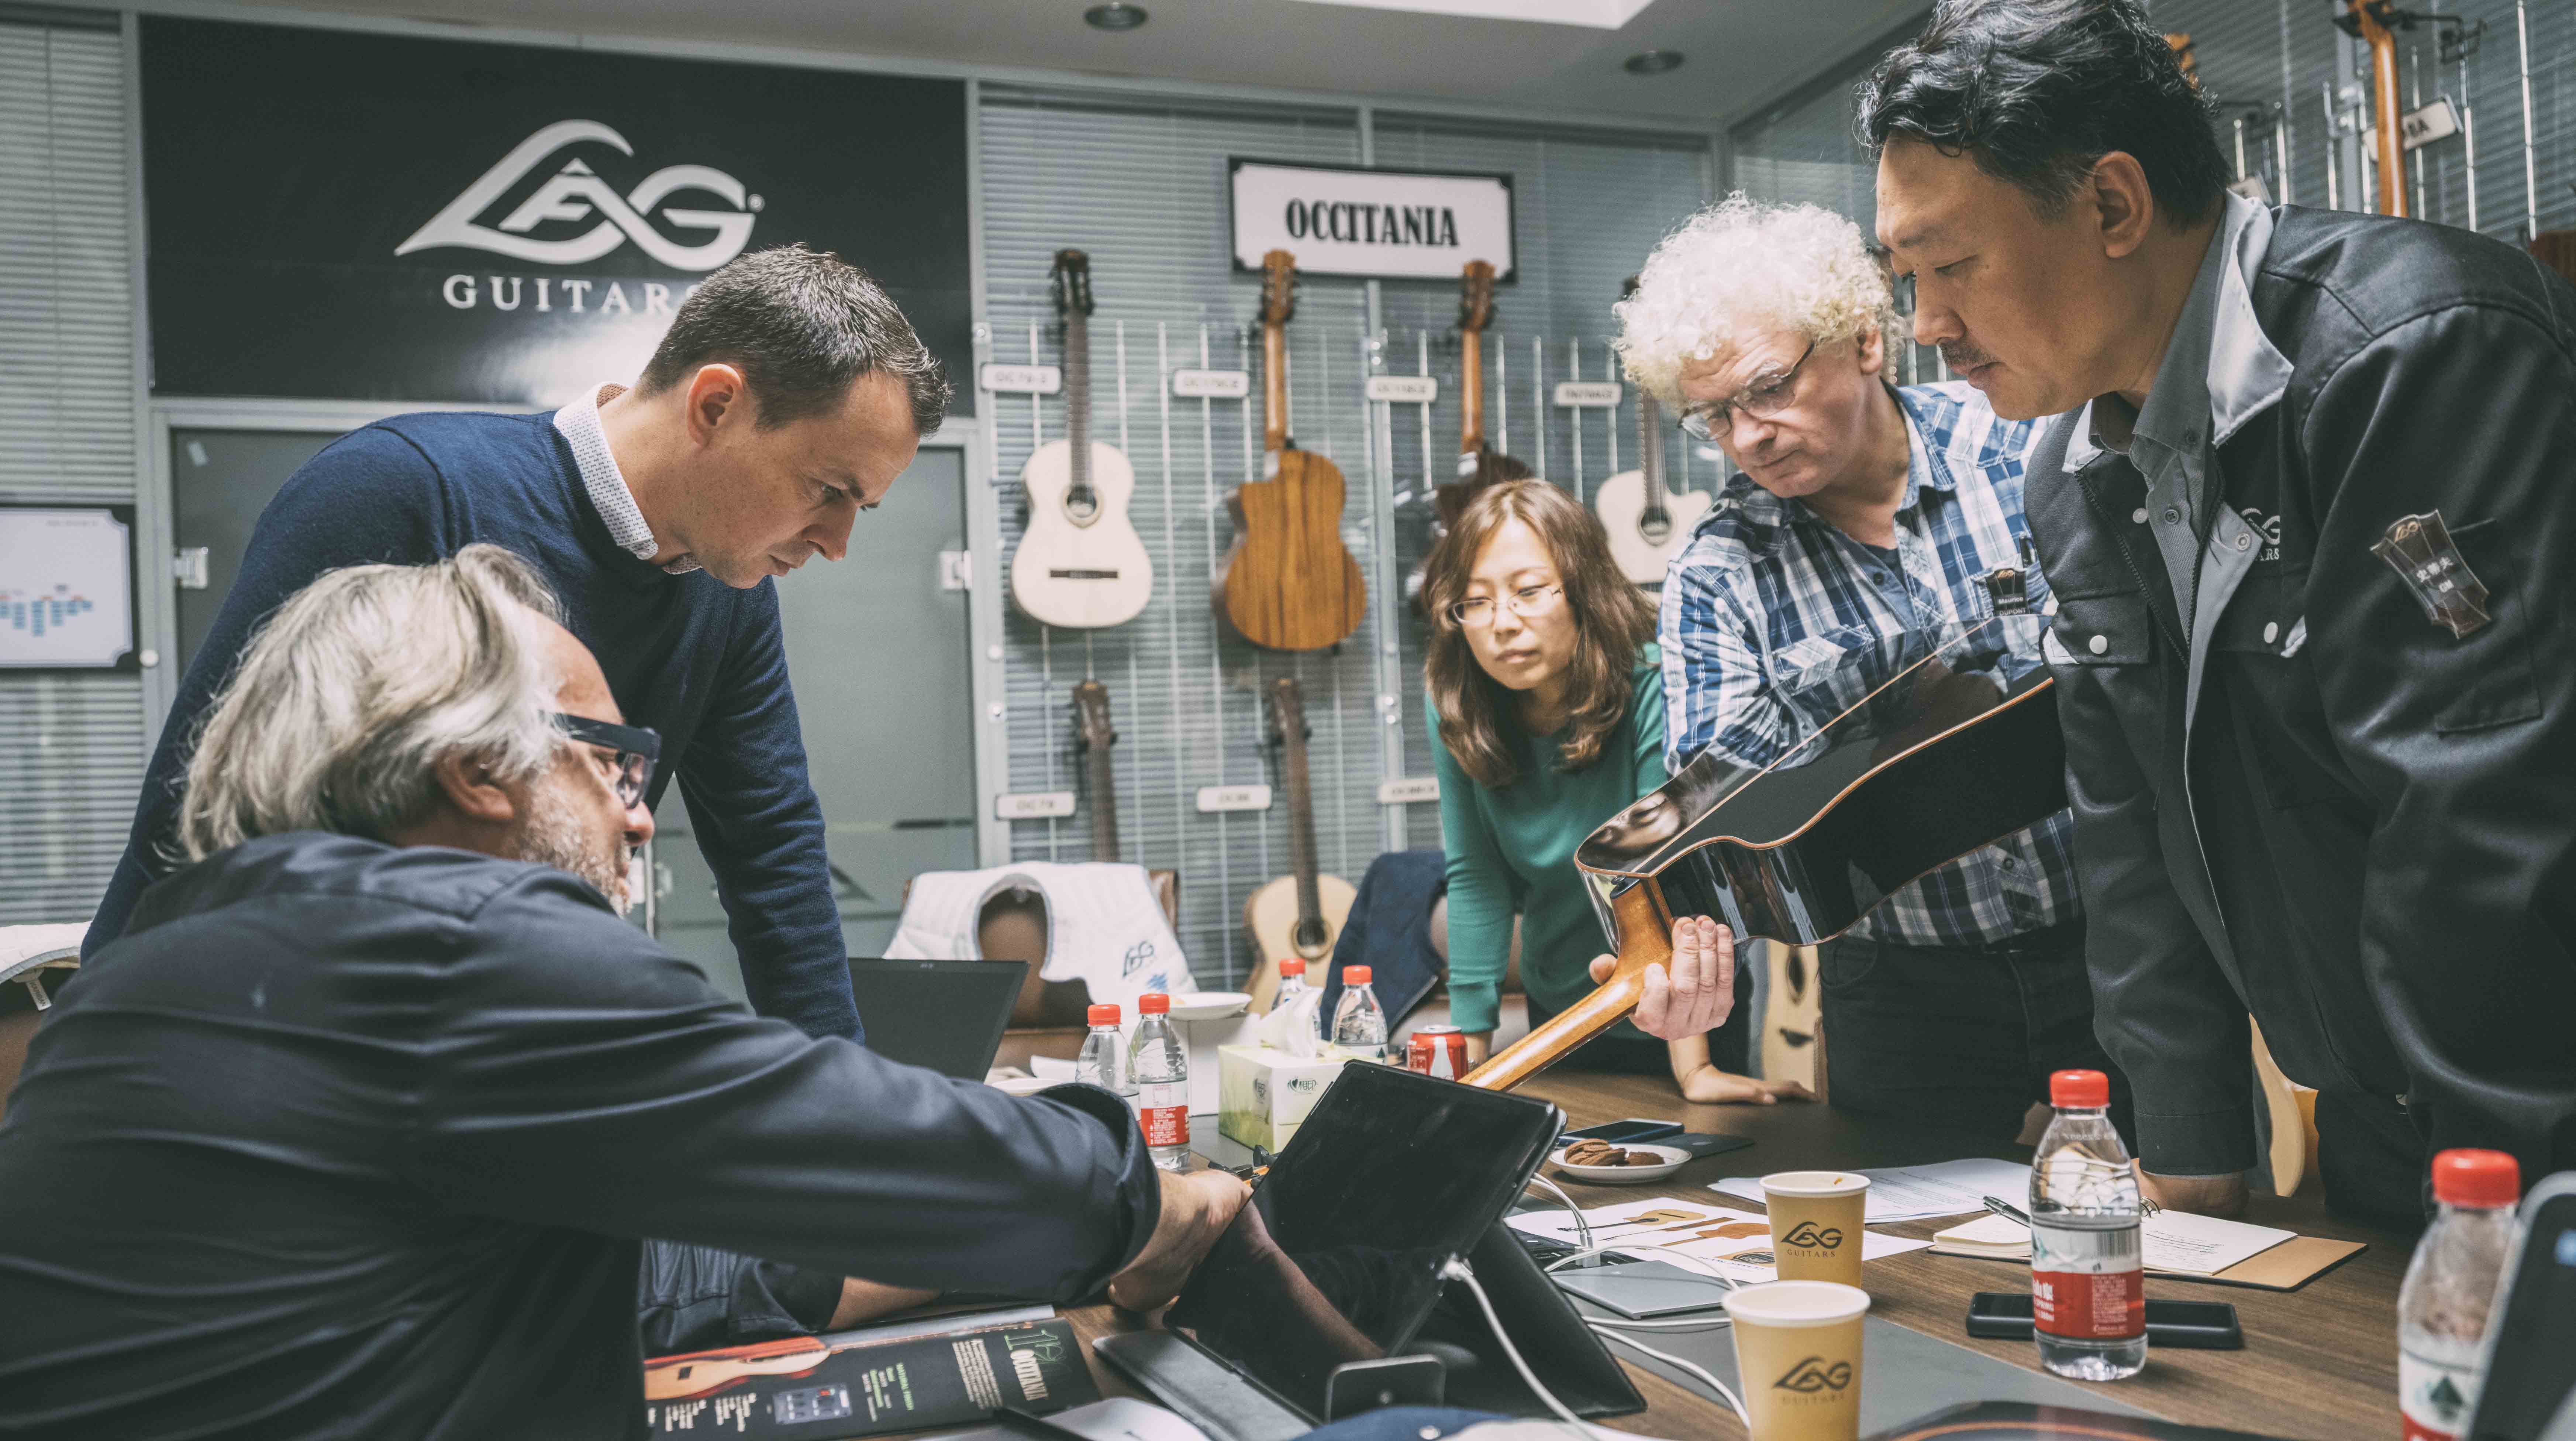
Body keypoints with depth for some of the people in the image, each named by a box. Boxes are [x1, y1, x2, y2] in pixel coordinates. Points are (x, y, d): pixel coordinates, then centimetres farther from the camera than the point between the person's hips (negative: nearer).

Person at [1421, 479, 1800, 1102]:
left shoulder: (1654, 688, -24)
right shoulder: (1456, 705, -12)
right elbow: (1475, 877, -9)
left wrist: (1693, 1068, -39)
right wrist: (1470, 1047, -13)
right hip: (1556, 1015, 4)